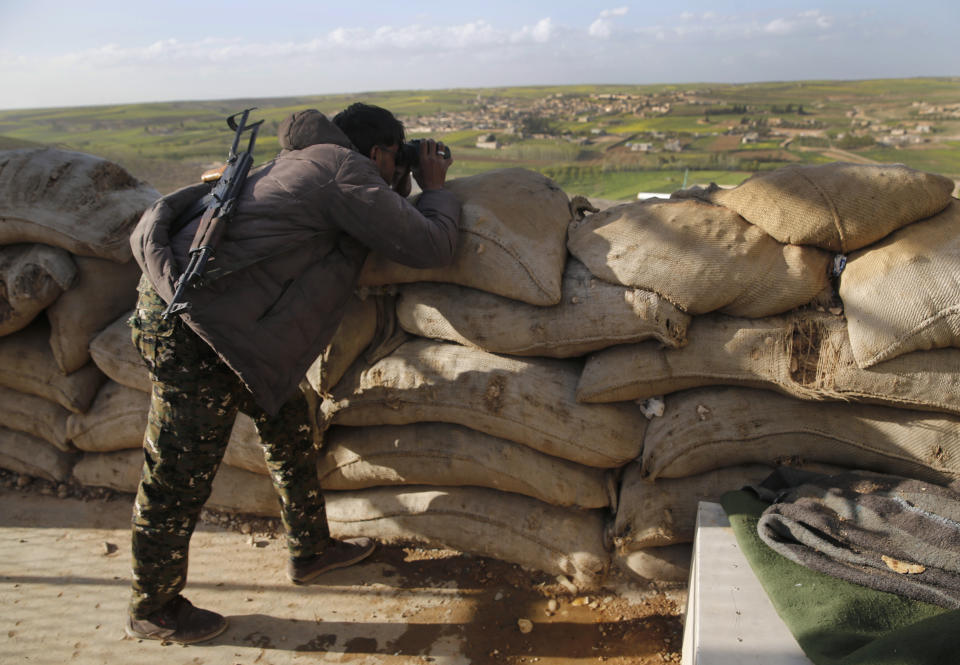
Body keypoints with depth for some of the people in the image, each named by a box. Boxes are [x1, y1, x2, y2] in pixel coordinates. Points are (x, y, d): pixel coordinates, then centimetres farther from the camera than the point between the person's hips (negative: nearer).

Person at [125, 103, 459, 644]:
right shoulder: (347, 171, -11)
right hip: (190, 327, -11)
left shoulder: (308, 162, 18)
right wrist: (436, 189, 7)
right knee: (179, 477, 5)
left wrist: (409, 187, 21)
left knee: (289, 423, 19)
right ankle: (152, 610, 26)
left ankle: (311, 550, 36)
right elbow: (431, 247, -11)